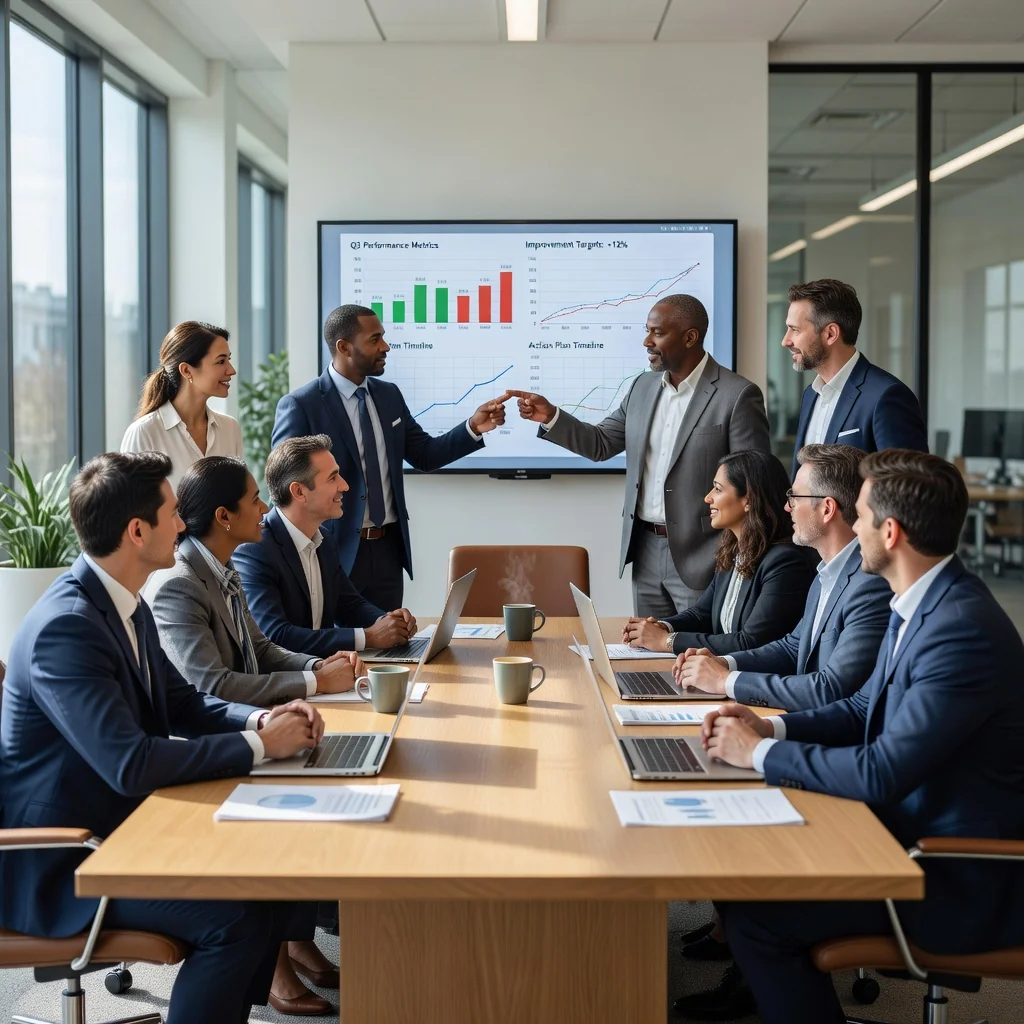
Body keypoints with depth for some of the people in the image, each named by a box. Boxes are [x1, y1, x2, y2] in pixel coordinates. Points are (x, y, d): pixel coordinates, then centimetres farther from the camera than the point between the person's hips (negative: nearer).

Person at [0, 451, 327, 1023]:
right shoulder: (65, 626, -25)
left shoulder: (125, 605, 4)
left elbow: (180, 702, 14)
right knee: (236, 919, -22)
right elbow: (130, 764, -31)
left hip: (119, 824, 9)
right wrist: (258, 745, -22)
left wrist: (263, 719, -6)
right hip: (57, 863, -9)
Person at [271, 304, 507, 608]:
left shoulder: (389, 395, 8)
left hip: (387, 549, 6)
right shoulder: (300, 406, -11)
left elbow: (425, 455, 10)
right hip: (335, 552, -5)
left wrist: (473, 428, -4)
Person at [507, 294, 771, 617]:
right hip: (646, 552, 6)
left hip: (700, 559, -6)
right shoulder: (643, 387, 9)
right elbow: (600, 444, 12)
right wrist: (550, 417, -4)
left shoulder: (738, 395, -11)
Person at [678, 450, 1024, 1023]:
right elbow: (866, 708, 14)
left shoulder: (962, 630, -28)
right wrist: (771, 728, -1)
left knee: (754, 911, -14)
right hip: (910, 823, 9)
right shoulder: (923, 603, 3)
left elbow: (882, 774, -28)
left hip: (959, 884, -9)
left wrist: (761, 753, -17)